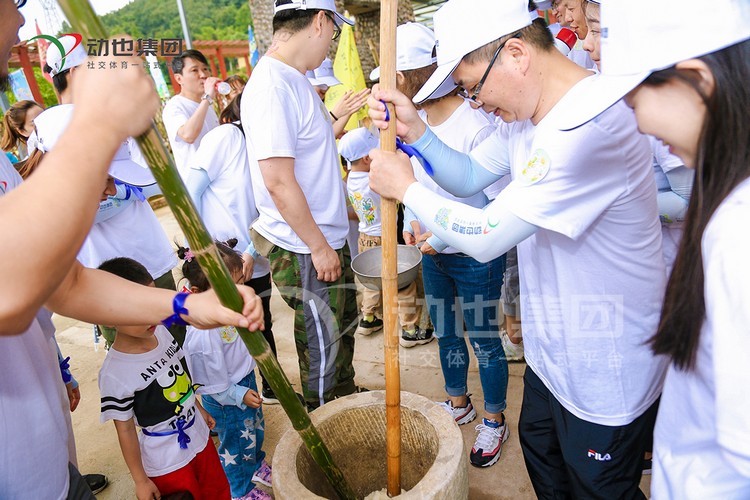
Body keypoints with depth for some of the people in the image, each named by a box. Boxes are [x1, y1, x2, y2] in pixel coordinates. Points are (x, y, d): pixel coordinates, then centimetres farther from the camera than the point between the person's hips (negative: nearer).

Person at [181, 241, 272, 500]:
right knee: (236, 442, 17)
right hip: (226, 398, -8)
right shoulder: (203, 335, -39)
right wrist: (239, 395, -17)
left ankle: (256, 466, 59)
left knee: (255, 428, 29)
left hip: (247, 381, 8)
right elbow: (212, 383, -26)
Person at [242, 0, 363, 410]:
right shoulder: (272, 86, -23)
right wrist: (318, 246, -20)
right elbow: (278, 180, -26)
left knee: (343, 328, 25)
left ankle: (346, 401, 48)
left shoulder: (294, 80, 8)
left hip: (327, 239, 10)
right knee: (321, 348, 8)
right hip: (304, 252, -10)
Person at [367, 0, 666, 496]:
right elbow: (468, 176, 7)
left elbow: (486, 236, -31)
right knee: (543, 456, 29)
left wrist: (406, 187, -17)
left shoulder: (592, 126, -32)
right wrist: (415, 132, -10)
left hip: (607, 376, -9)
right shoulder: (527, 112, 1)